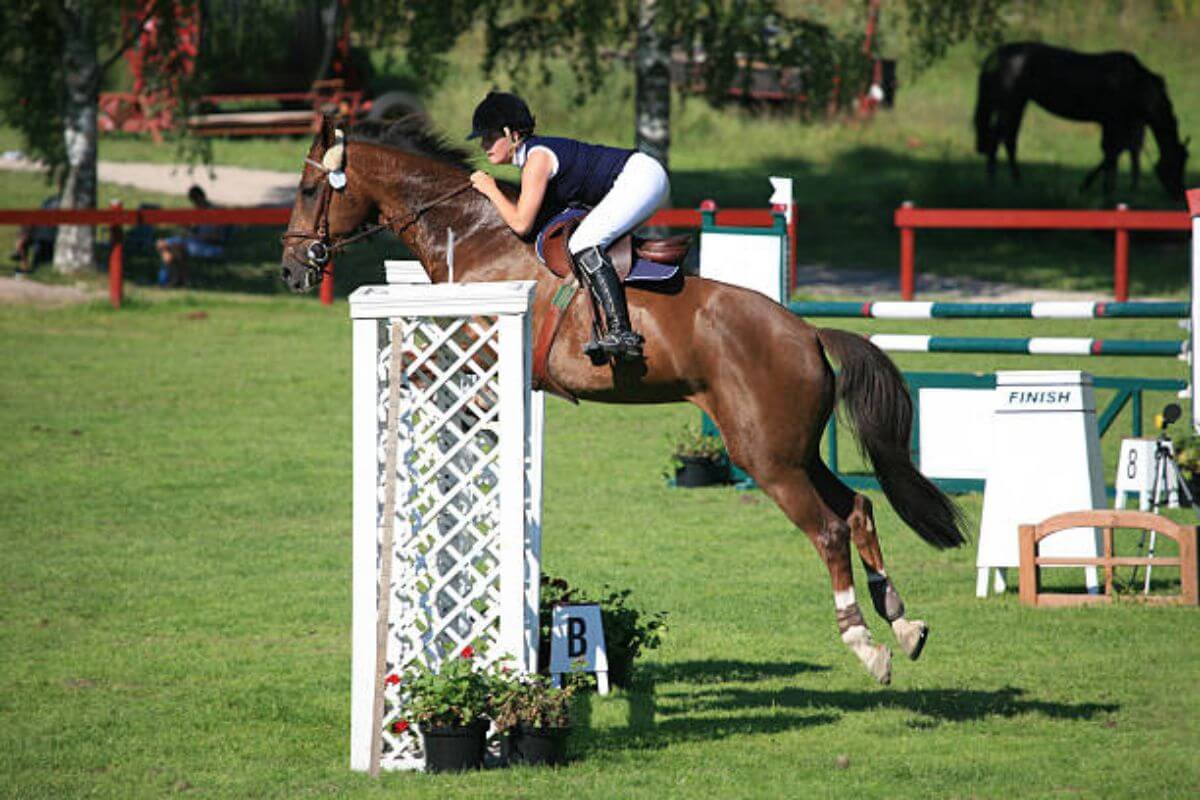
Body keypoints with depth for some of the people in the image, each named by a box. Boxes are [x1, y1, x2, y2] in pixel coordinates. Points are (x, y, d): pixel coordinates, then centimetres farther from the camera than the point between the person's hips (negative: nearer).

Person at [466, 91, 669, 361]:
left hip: (639, 176, -11)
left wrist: (491, 190, -7)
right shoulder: (537, 150, 14)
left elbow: (521, 224, -18)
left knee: (584, 245, -22)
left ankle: (621, 332, -31)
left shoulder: (537, 159, -16)